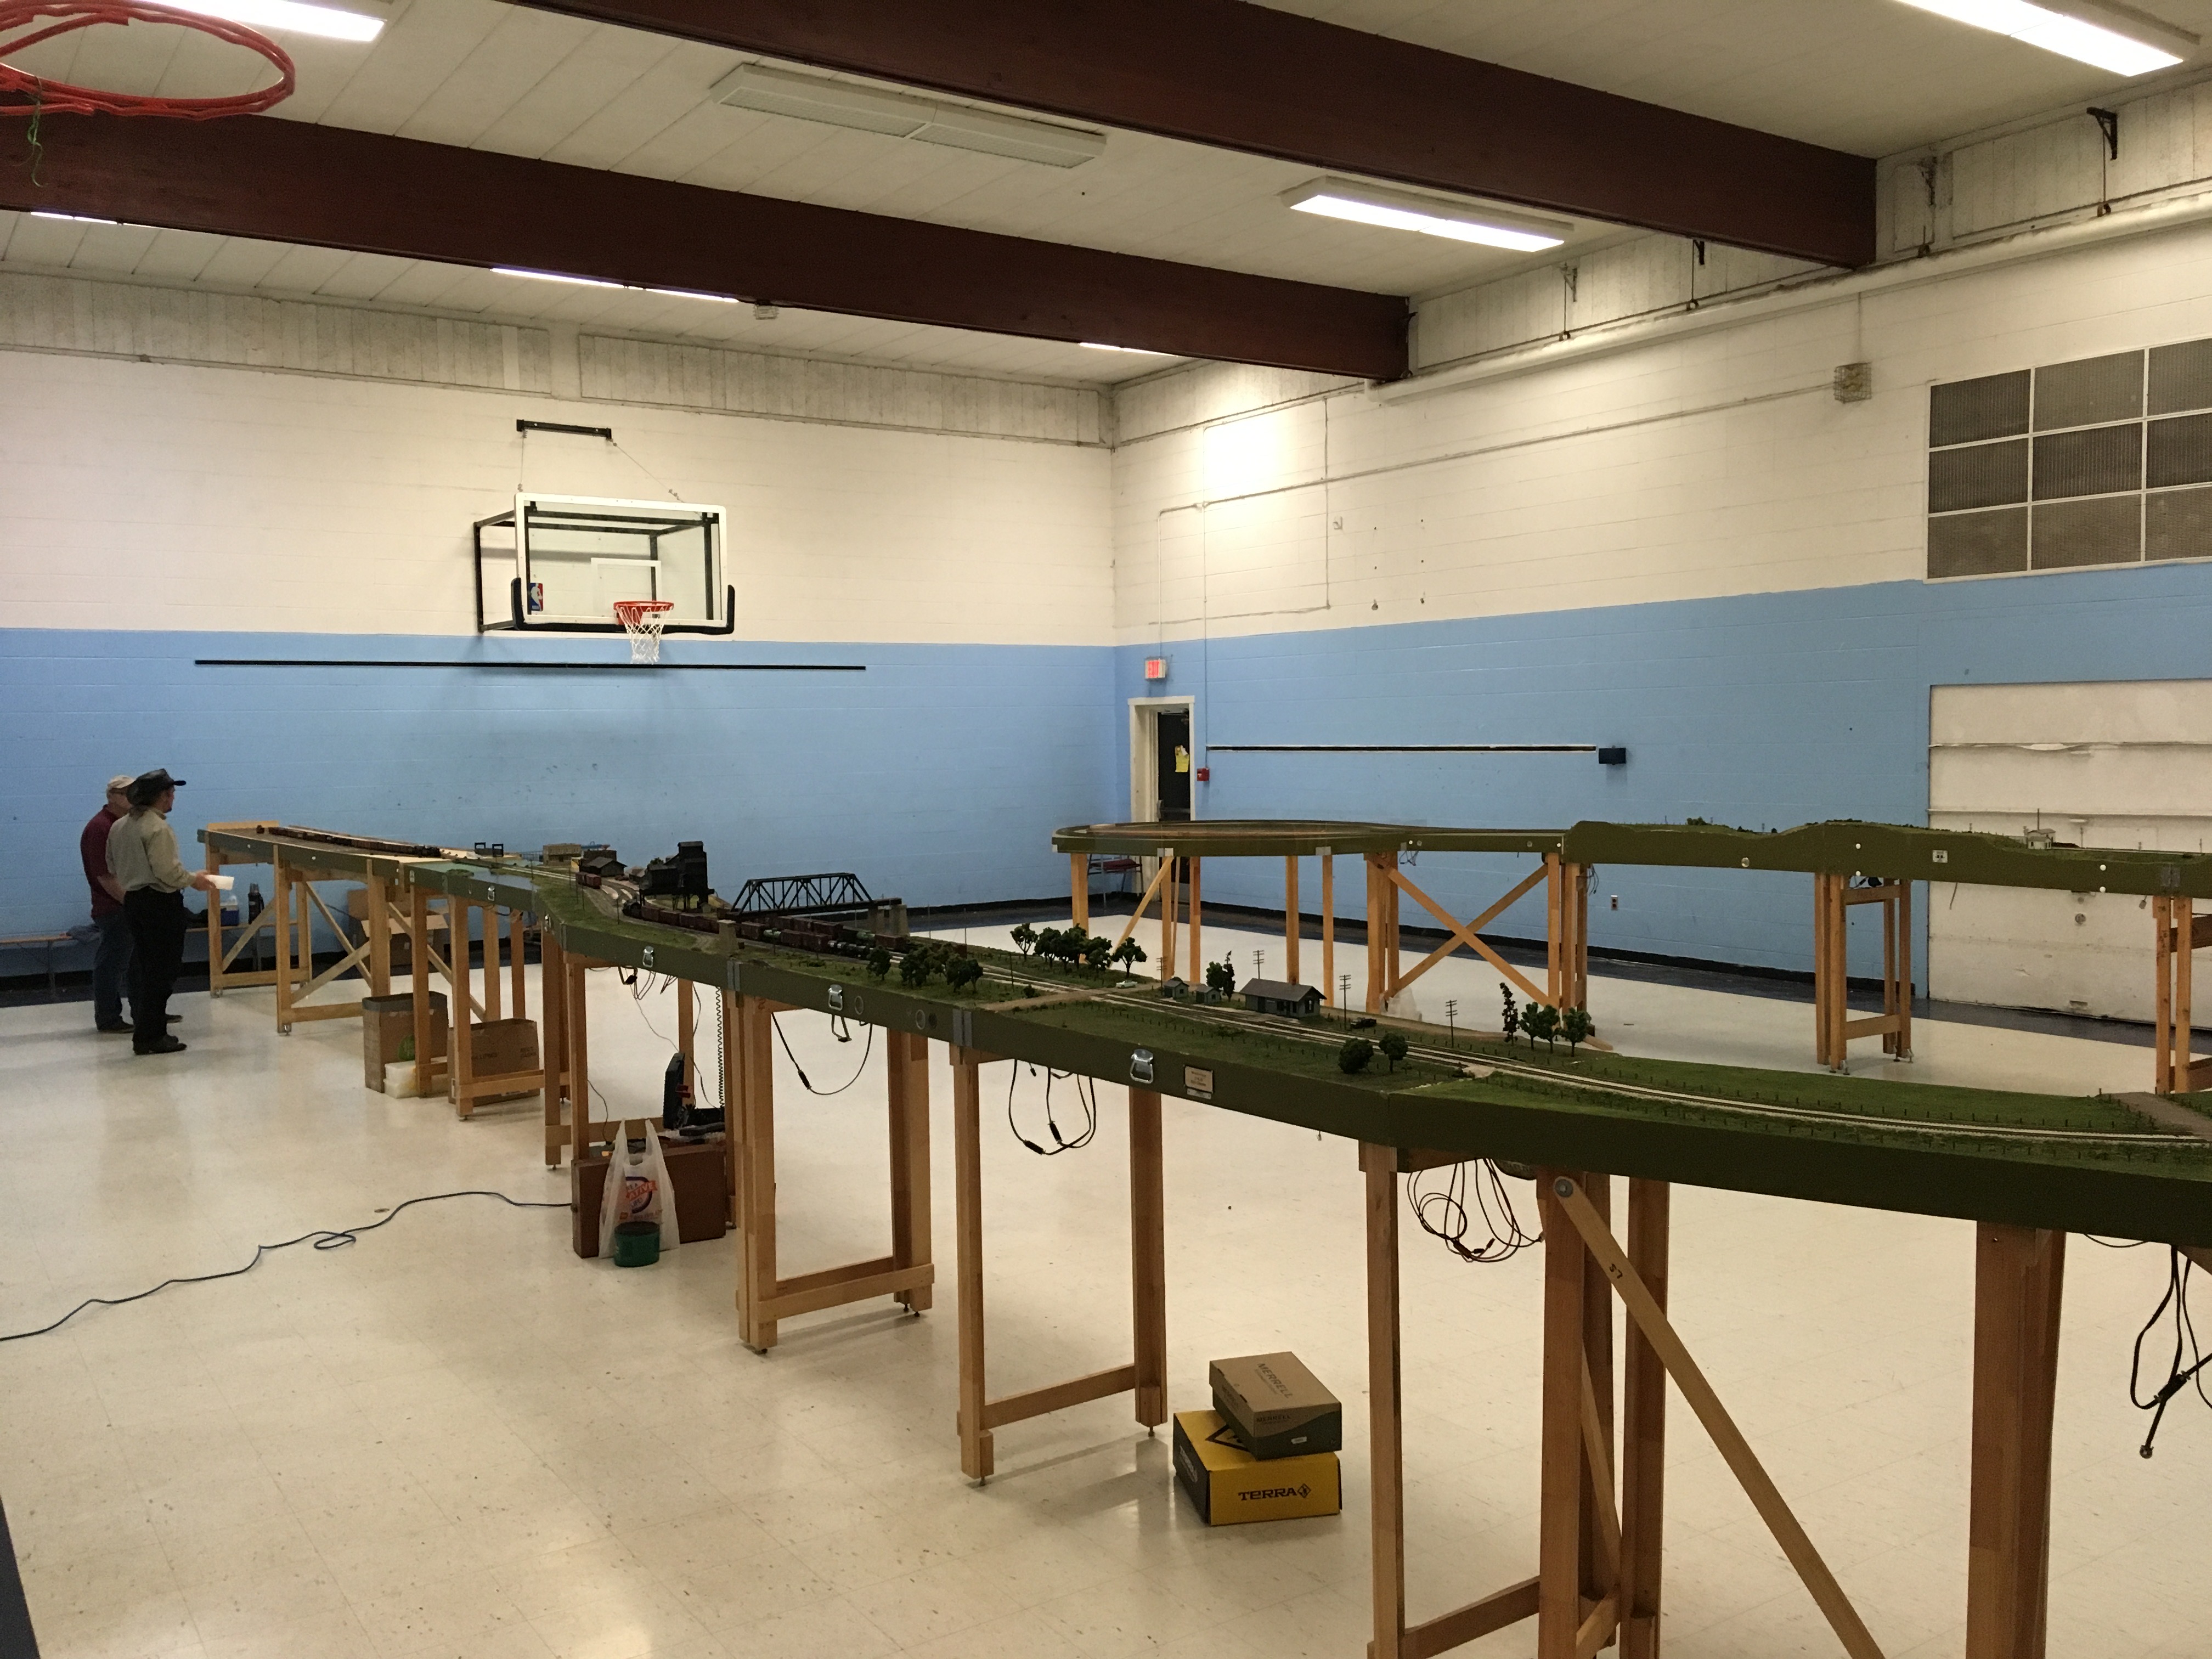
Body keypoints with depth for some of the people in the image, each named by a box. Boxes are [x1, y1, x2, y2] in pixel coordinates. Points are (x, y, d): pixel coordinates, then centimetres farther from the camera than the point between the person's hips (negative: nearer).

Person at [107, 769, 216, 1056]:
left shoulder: (119, 827, 9)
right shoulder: (158, 829, -18)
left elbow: (113, 868, 17)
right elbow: (168, 872, -22)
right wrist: (194, 879, -6)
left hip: (133, 900, 9)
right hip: (160, 903, -9)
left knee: (142, 967, 15)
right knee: (161, 971, -3)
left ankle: (143, 1027, 20)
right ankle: (150, 1037, -2)